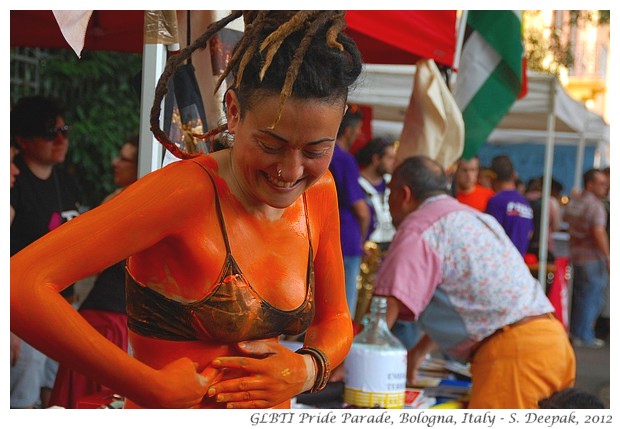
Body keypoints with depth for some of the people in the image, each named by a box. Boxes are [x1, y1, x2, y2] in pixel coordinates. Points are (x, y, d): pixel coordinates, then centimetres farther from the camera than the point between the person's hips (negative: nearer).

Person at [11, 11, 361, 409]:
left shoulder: (319, 193, -5)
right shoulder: (188, 190, -24)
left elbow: (335, 319, 8)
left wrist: (309, 369, -14)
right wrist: (156, 388, -26)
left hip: (272, 407, 6)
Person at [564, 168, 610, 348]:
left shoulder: (573, 202, 10)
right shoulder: (595, 205, -16)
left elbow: (567, 223, 15)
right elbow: (599, 234, -22)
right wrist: (608, 260, -19)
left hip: (575, 255, 8)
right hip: (593, 259, -8)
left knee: (579, 296, 17)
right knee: (591, 298, 0)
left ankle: (575, 331, 24)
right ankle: (584, 337, 5)